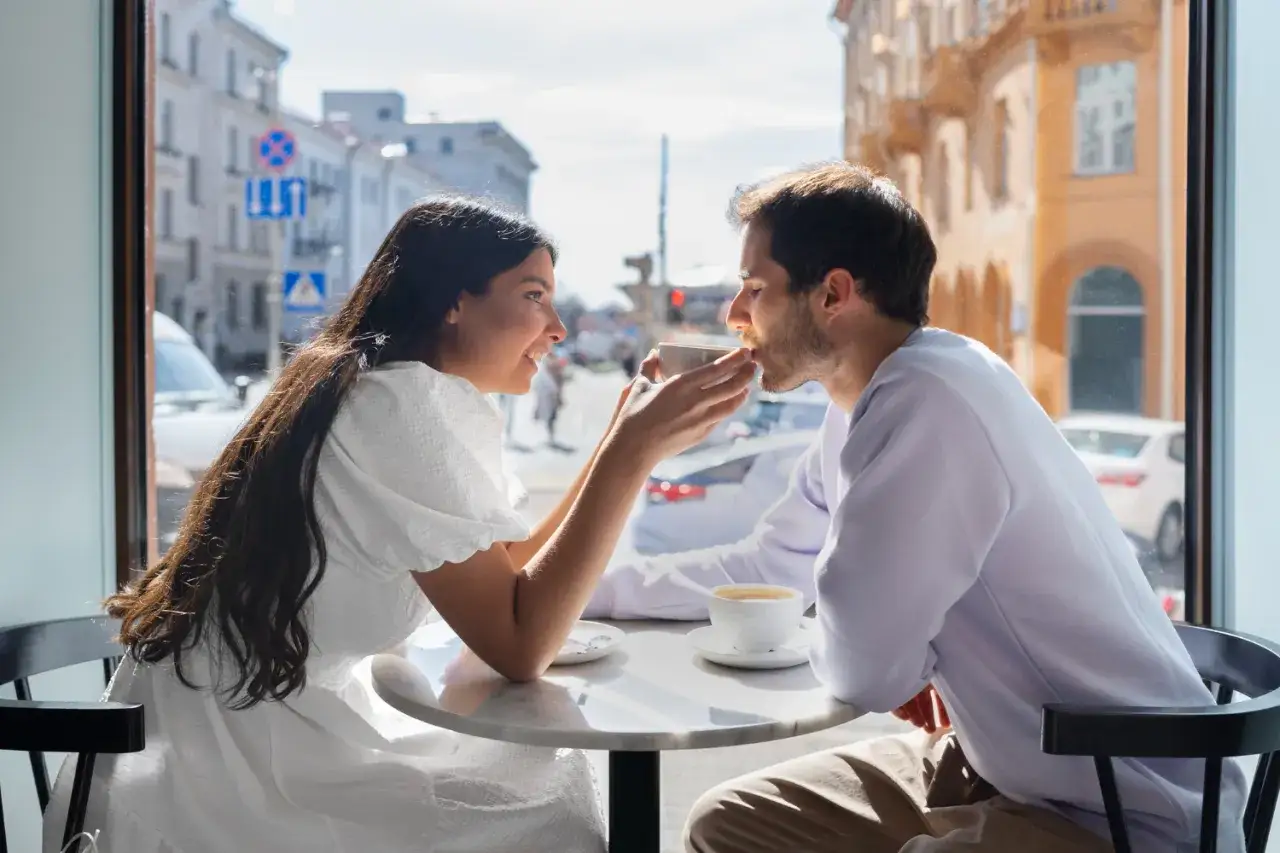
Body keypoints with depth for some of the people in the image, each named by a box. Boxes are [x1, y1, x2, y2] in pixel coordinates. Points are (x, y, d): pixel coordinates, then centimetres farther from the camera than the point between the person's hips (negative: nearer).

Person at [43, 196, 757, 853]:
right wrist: (633, 453, -23)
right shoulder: (402, 400, -20)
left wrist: (626, 435, 6)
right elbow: (519, 646, -22)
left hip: (283, 728, 9)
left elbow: (515, 573, 9)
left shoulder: (436, 401, 8)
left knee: (548, 780, 9)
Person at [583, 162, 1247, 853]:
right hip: (1007, 764, 9)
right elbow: (763, 571, 15)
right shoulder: (868, 404, 3)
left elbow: (860, 666, -26)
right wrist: (591, 581, 13)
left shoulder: (925, 402, -28)